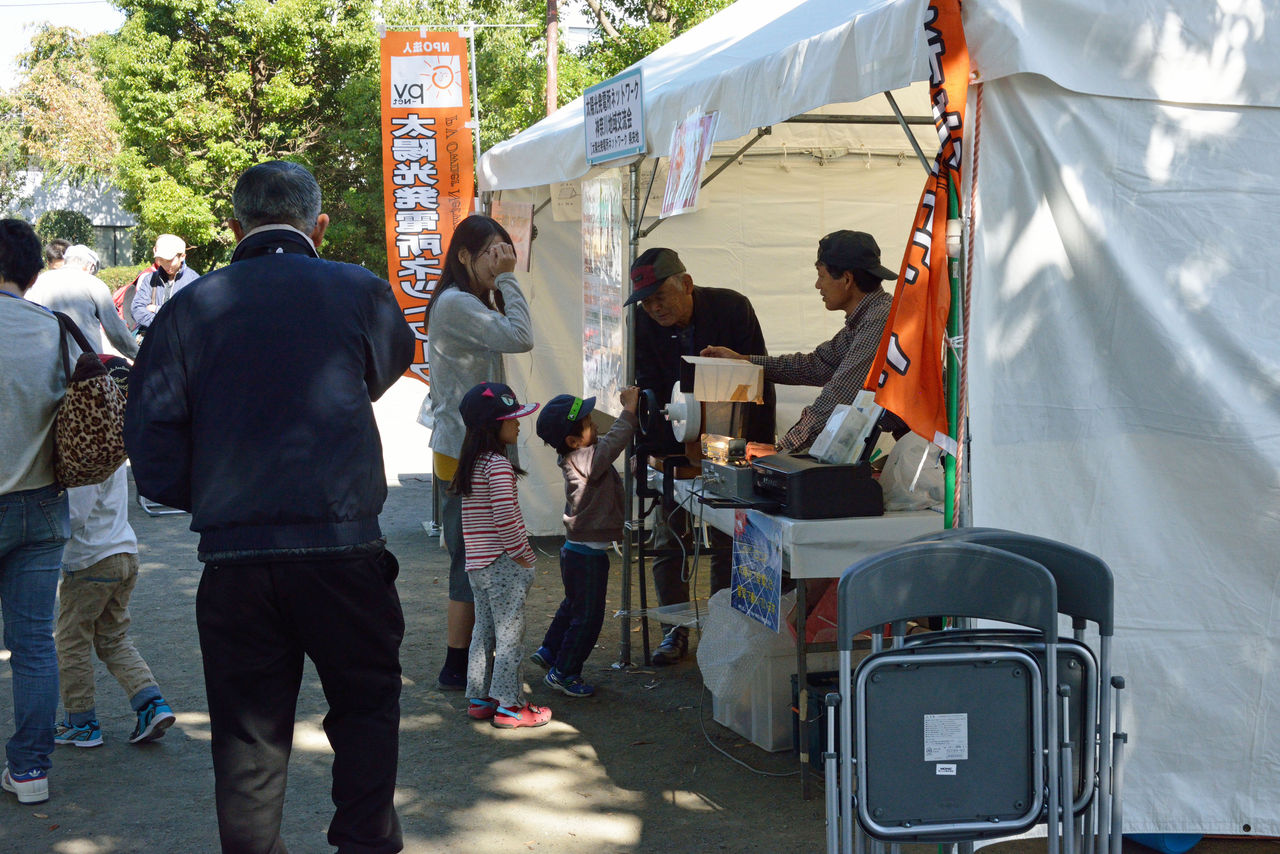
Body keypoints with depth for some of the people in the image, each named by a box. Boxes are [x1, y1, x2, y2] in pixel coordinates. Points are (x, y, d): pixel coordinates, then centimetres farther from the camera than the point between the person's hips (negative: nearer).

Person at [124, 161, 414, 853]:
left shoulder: (188, 310, 0)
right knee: (365, 707, 17)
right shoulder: (362, 293, -2)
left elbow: (154, 463, 0)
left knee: (247, 735, 11)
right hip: (343, 548, -1)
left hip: (232, 561, 1)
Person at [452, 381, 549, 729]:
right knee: (510, 634, -1)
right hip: (502, 564, -9)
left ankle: (479, 699, 23)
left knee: (484, 631, 16)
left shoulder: (471, 463, 10)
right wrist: (522, 553, -12)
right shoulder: (499, 465, -17)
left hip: (477, 563, 9)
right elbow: (505, 517, -23)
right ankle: (508, 706, 4)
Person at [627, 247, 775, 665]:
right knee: (670, 537, 2)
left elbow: (758, 383, -13)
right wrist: (651, 448, -21)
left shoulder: (731, 307, -17)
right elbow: (651, 392, -6)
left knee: (728, 539, 0)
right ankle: (675, 630, 12)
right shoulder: (645, 324, -10)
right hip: (675, 442, 2)